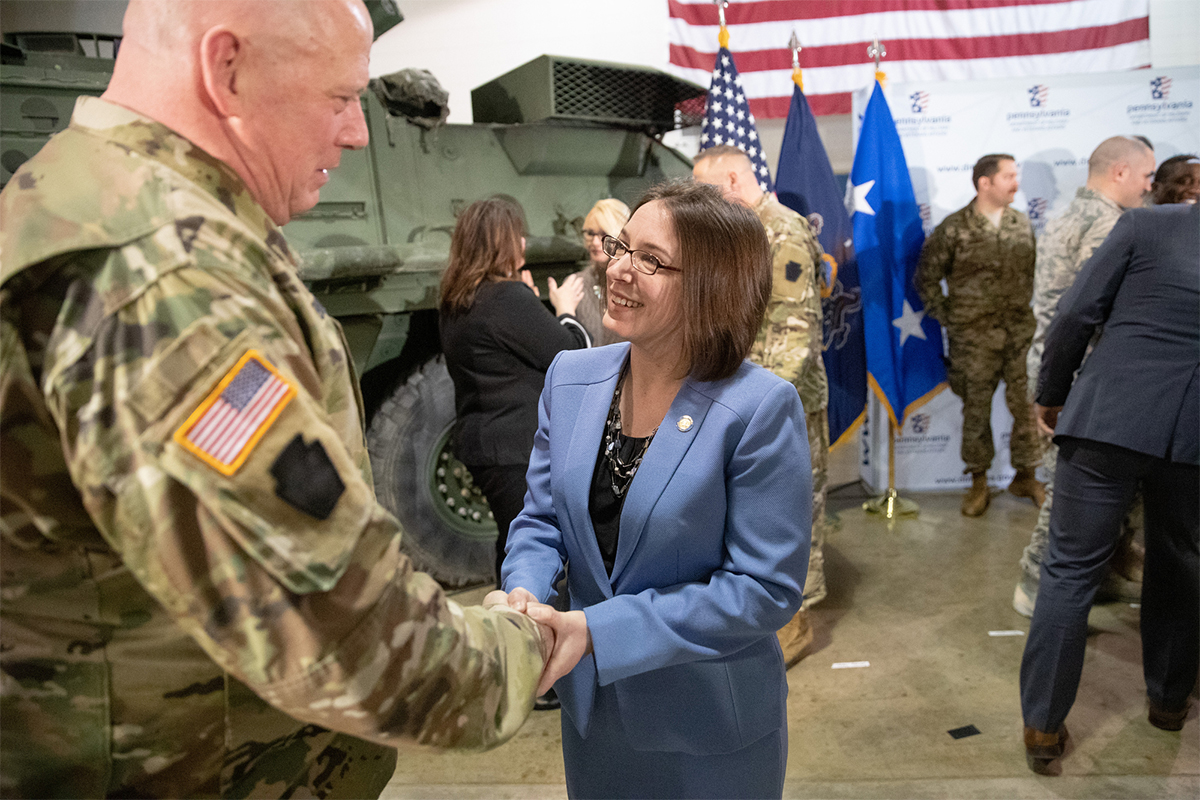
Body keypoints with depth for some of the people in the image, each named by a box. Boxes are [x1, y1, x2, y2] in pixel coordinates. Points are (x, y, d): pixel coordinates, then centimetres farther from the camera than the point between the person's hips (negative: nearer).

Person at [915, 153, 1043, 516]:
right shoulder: (954, 228, -5)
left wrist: (1031, 311, 9)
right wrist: (946, 316, -1)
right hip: (974, 337, -3)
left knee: (1026, 404, 5)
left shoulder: (1022, 224, 8)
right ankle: (978, 482, 18)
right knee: (976, 408, 5)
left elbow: (1034, 272, 16)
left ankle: (1025, 475, 22)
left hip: (1021, 332, 3)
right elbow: (926, 279, 0)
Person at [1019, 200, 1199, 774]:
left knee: (1071, 569, 5)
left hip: (1109, 419, -3)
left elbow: (1076, 315, -5)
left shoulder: (1147, 223, 0)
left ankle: (1043, 725, 9)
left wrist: (1050, 393, 6)